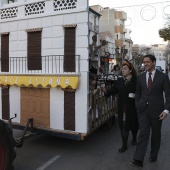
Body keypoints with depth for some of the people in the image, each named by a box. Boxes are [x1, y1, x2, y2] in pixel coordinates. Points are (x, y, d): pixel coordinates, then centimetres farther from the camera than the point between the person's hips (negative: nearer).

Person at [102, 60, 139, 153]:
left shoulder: (136, 80, -6)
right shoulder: (119, 81, 5)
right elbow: (113, 90, 0)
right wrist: (106, 91, -18)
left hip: (132, 107, -2)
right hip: (122, 107, 2)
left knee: (133, 124, 15)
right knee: (123, 125, 4)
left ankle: (134, 138, 44)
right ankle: (124, 145, 15)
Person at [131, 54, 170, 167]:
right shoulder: (140, 77, 6)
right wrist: (138, 105, 5)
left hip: (156, 110, -1)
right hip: (143, 110, 1)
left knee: (156, 134, 13)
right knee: (143, 133, -4)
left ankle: (154, 156, 32)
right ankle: (138, 160, -3)